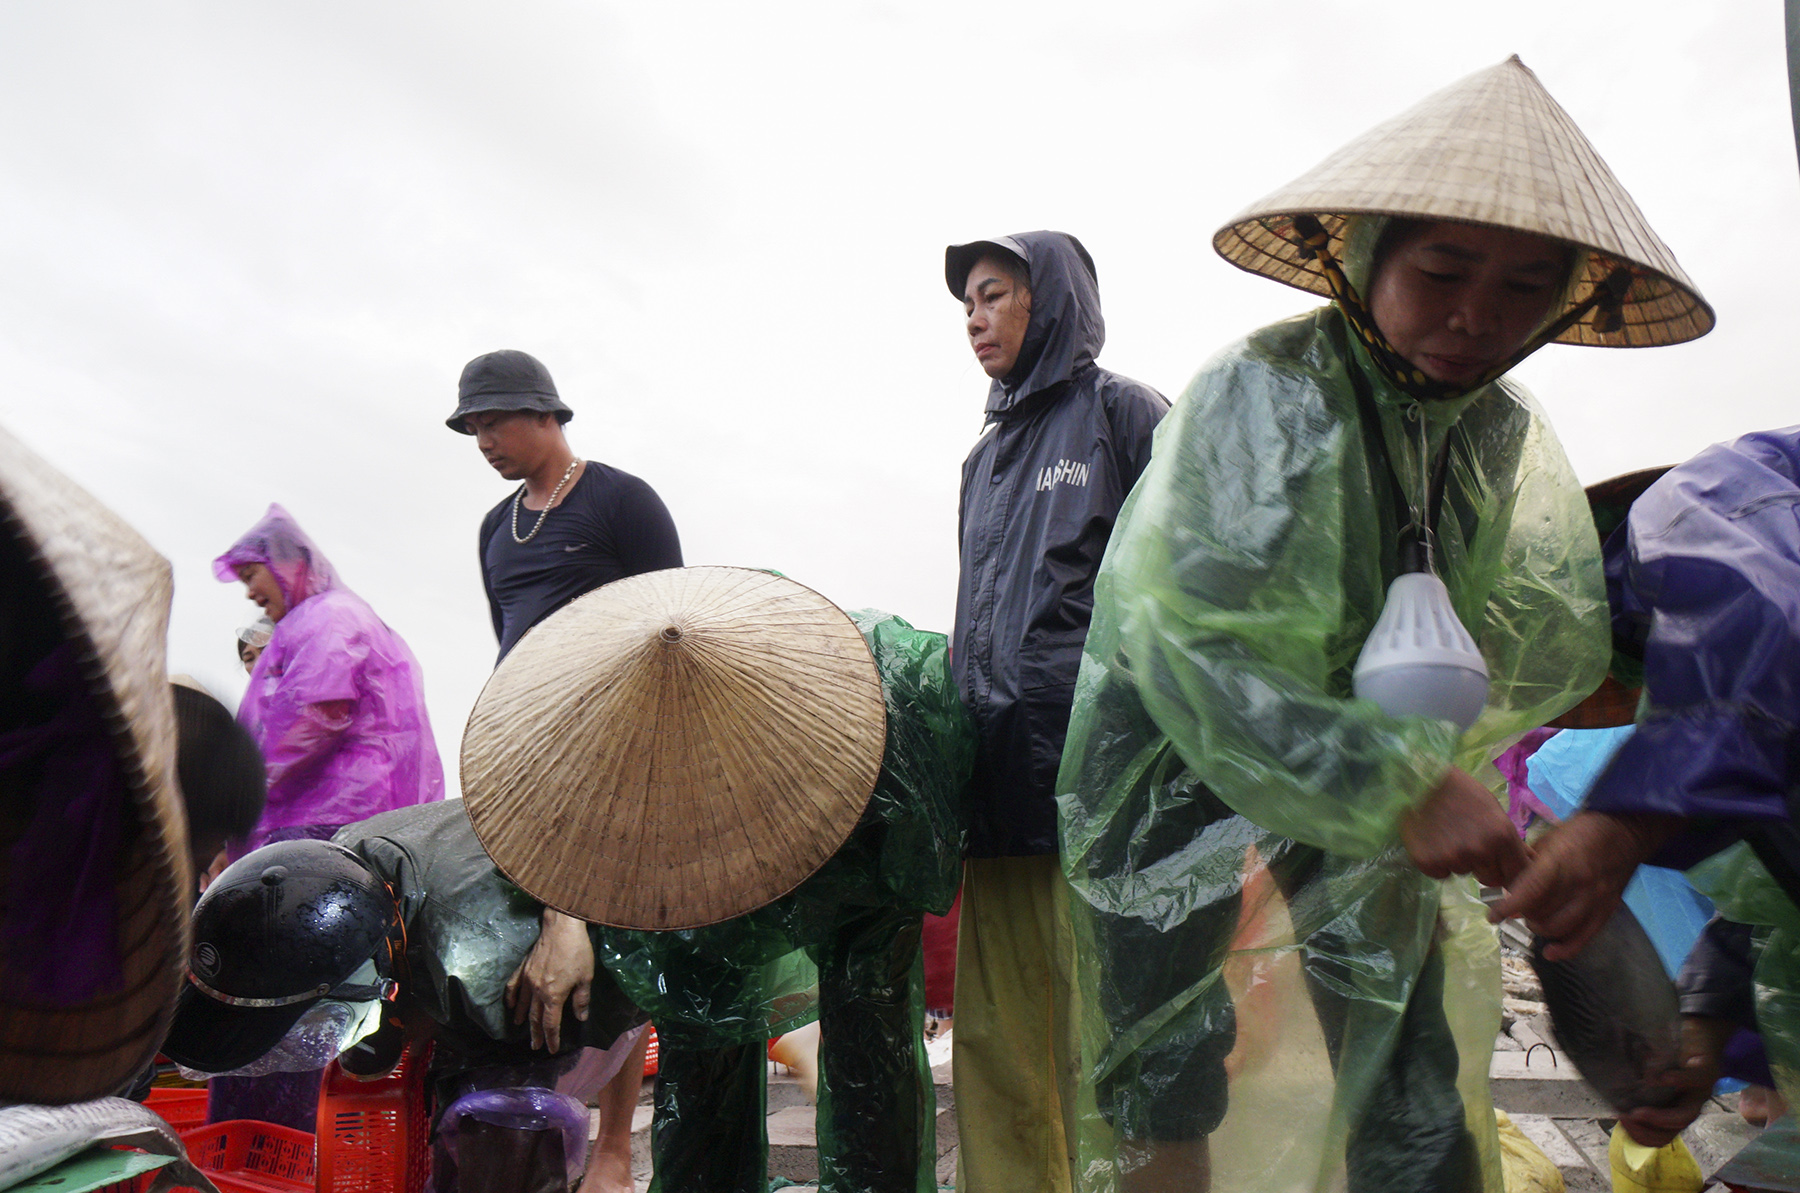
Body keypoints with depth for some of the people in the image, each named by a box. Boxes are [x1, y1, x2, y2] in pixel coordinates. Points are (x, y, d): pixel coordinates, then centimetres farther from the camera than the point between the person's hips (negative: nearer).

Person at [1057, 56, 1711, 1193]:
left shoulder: (1511, 436, -1)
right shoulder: (1263, 394, -24)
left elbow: (1553, 642, -9)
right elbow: (1194, 641, -35)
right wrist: (1399, 784, -44)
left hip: (1377, 772, 6)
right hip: (1184, 753, -5)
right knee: (1167, 1078, -3)